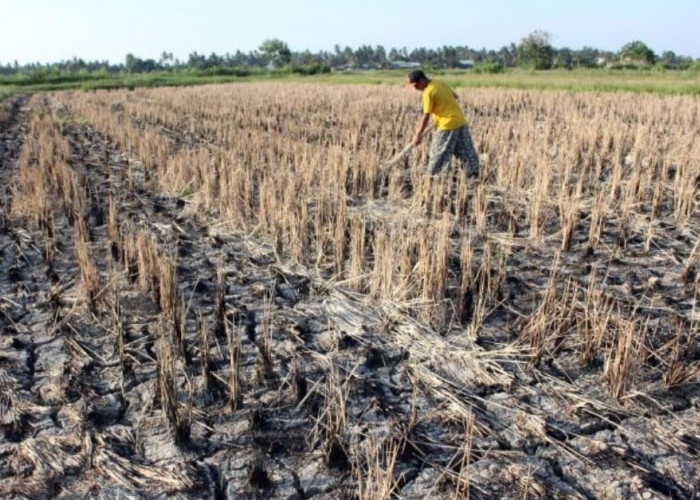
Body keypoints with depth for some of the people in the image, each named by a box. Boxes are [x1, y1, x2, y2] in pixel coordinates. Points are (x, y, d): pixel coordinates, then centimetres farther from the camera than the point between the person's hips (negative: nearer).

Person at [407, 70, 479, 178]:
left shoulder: (428, 93, -14)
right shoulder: (440, 83, 10)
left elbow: (426, 117, -15)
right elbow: (454, 96, 24)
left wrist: (418, 135, -8)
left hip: (448, 125, -8)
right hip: (461, 121, 8)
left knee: (438, 154, 3)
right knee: (466, 150, 9)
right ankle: (473, 173, 11)